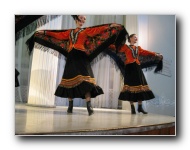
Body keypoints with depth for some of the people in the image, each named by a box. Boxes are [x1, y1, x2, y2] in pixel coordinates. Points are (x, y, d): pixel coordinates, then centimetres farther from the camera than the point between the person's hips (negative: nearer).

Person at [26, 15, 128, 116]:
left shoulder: (86, 31, 15)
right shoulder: (69, 32, 23)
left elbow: (97, 30, 1)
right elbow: (57, 35, 24)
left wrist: (109, 26, -10)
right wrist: (44, 32, 26)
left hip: (81, 57, -3)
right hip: (71, 58, 4)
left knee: (85, 81, -17)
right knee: (70, 80, 1)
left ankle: (89, 106, -20)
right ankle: (70, 106, 10)